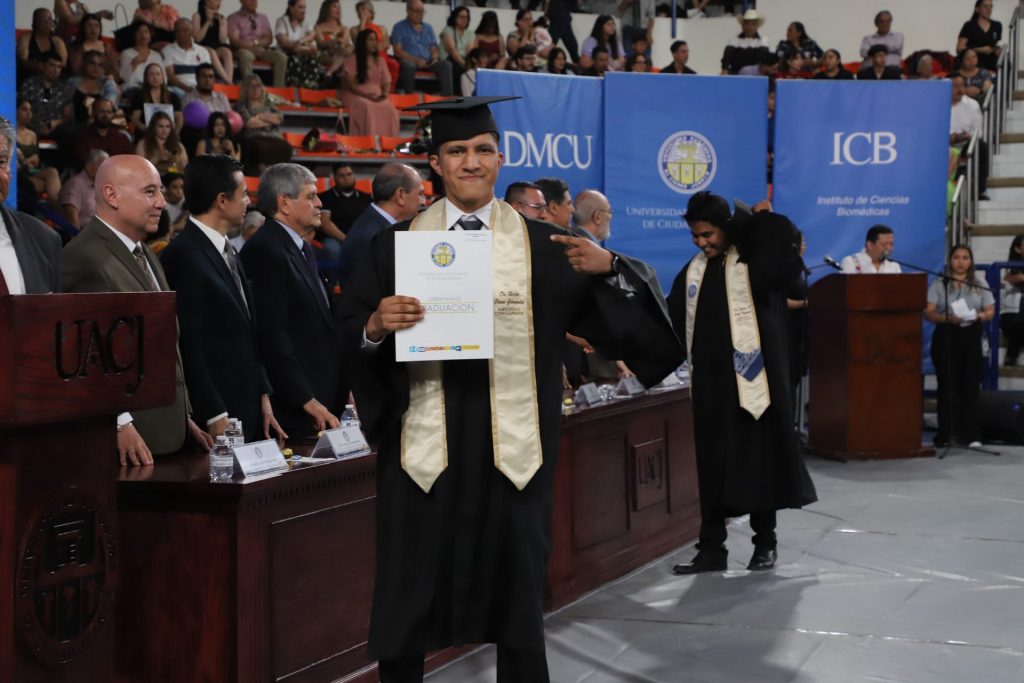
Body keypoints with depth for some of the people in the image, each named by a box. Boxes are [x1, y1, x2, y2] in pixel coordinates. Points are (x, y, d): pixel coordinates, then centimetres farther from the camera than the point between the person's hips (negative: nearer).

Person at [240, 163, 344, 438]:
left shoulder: (303, 249, 19)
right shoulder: (265, 251, -13)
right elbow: (272, 334, -19)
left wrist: (342, 389, 14)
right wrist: (307, 402, -20)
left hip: (324, 400, 9)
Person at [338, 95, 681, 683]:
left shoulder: (539, 244, 6)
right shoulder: (398, 242, 6)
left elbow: (616, 318, 2)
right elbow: (350, 326, 2)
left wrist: (609, 268, -18)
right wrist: (376, 325, -19)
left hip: (511, 446, 0)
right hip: (424, 442, 0)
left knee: (516, 588, 8)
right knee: (411, 590, 4)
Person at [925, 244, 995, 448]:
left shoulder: (980, 283, 10)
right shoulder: (939, 284, 3)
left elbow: (991, 311, 10)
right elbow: (928, 313, -3)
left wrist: (979, 316, -13)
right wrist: (947, 318, -21)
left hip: (971, 336, 2)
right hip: (946, 336, -2)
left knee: (971, 385, -2)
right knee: (947, 385, 0)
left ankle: (970, 435, 3)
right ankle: (946, 434, 6)